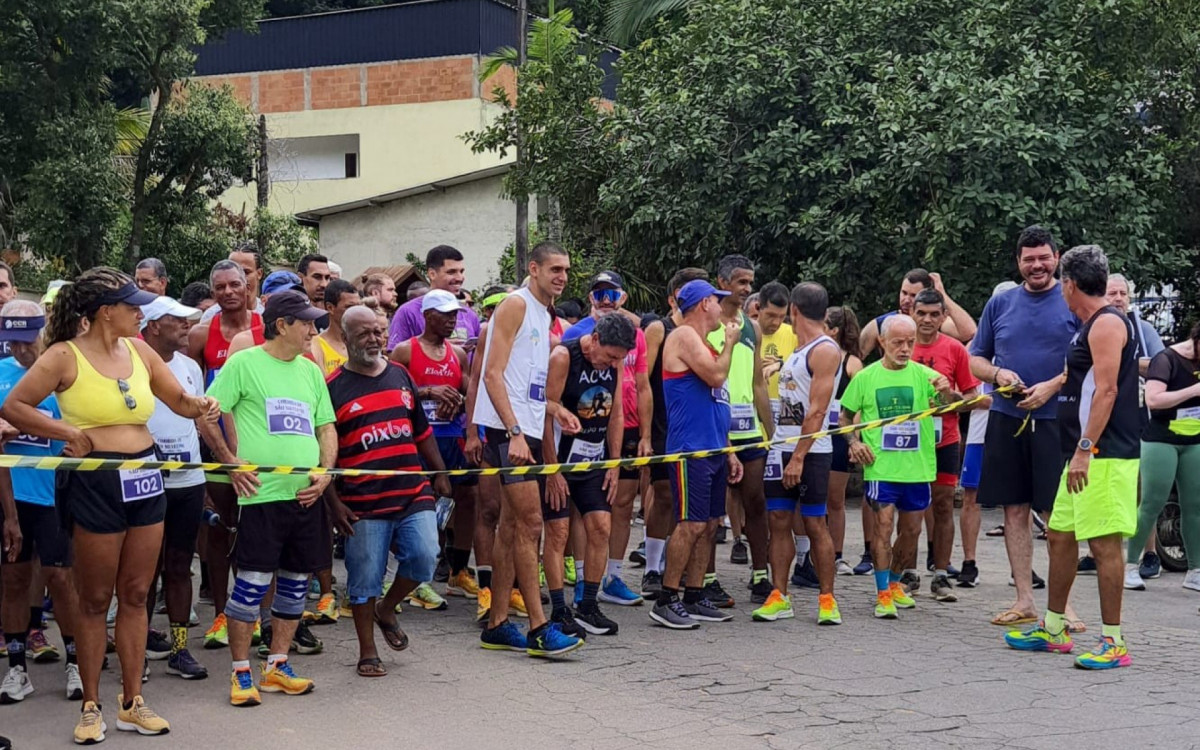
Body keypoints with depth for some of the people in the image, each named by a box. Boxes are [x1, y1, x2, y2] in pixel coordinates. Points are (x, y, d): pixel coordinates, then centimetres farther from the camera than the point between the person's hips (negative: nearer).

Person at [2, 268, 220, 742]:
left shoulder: (139, 352, 9)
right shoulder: (66, 356, -6)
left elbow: (179, 399, 15)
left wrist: (200, 406, -7)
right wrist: (68, 432, -16)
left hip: (144, 479, 5)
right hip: (94, 484, -5)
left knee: (135, 595, 9)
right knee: (95, 599, 4)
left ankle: (131, 704, 18)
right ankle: (91, 707, 15)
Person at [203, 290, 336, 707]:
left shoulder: (310, 371, 15)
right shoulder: (244, 363, -2)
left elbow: (326, 427, 18)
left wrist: (325, 473, 3)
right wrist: (232, 462, -9)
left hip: (306, 496, 6)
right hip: (263, 493, -6)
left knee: (296, 582, 10)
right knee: (252, 583, -6)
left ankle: (276, 666, 22)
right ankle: (241, 672, 5)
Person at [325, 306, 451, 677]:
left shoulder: (401, 376, 13)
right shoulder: (333, 388, -2)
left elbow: (422, 431, 21)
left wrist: (439, 474, 17)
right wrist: (334, 502, -7)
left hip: (413, 494, 4)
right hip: (363, 503, -4)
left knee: (423, 557, -9)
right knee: (365, 579, 2)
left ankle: (387, 610, 19)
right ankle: (368, 653, 17)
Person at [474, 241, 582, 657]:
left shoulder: (543, 315, 20)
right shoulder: (515, 305, -8)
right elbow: (493, 374, -15)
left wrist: (556, 410, 9)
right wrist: (514, 432, -22)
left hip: (527, 430, 9)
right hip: (508, 429, -9)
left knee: (512, 526, 9)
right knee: (530, 523, -11)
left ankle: (497, 624, 13)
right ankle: (539, 628, -9)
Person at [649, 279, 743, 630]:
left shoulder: (704, 343, 21)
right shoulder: (684, 336, -7)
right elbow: (716, 375, -20)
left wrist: (728, 451, 22)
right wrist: (729, 342, -3)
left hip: (713, 449, 10)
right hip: (690, 448, -10)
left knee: (709, 524, 9)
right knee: (691, 524, -11)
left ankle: (694, 597, 15)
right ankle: (666, 600, -7)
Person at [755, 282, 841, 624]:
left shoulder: (825, 350, -11)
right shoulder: (797, 350, 17)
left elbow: (817, 411, -17)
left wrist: (799, 456, -20)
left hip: (810, 452, -8)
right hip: (782, 448, 8)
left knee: (815, 524, -3)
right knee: (779, 521, 5)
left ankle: (827, 599, 4)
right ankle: (778, 598, 8)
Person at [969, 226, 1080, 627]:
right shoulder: (1000, 303, 11)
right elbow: (976, 359, 15)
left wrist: (1051, 386, -15)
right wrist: (998, 374, -5)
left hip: (1056, 419, -4)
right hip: (1007, 418, 4)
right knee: (1014, 510, 6)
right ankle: (1024, 601, 14)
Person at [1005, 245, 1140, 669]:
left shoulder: (1107, 323, -12)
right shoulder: (1090, 327, 19)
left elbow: (1107, 390, -20)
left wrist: (1085, 449, -25)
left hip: (1105, 454, -11)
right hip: (1083, 454, 11)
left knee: (1104, 542, -9)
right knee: (1060, 535, 15)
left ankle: (1113, 642, -5)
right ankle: (1053, 629, 25)